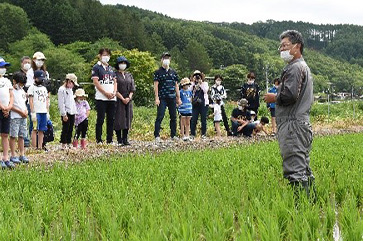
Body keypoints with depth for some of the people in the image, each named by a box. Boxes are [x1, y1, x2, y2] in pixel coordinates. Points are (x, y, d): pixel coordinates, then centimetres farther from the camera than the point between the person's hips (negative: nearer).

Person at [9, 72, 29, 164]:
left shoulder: (22, 91, 16)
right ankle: (13, 156, -1)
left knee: (22, 136, 8)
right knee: (13, 136, -4)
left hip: (23, 117, 7)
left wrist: (26, 111, 5)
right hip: (14, 117, -7)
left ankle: (22, 155, 12)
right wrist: (20, 111, -13)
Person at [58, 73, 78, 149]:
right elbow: (61, 103, -14)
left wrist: (75, 112, 16)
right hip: (66, 113, -8)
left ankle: (69, 144, 14)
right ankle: (63, 145, -2)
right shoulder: (62, 90, -9)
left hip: (72, 113, 8)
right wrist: (64, 115, -17)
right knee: (65, 129, -6)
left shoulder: (70, 90, 18)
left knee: (70, 129, 9)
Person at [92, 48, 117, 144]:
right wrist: (106, 93, -14)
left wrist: (114, 92, -1)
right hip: (101, 98, -6)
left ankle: (110, 140, 11)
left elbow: (115, 81, 17)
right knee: (100, 119, -4)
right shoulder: (96, 67, 0)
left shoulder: (111, 68, 19)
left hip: (112, 98, 6)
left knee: (111, 120, 6)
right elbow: (96, 82, -9)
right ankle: (99, 140, 0)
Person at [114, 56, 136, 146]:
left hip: (128, 100, 5)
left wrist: (129, 97, -5)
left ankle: (125, 139, 8)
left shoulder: (129, 75, 15)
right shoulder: (115, 75, -1)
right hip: (119, 100, -5)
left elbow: (132, 88, 10)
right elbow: (115, 89, -7)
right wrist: (122, 99, -12)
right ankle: (119, 140, -2)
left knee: (128, 118, 3)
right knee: (119, 119, -5)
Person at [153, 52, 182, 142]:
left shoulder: (173, 72, 15)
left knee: (173, 117, 7)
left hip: (172, 98, 5)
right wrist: (156, 98, -14)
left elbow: (176, 86, 17)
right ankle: (157, 136, -9)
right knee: (160, 116, -9)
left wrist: (178, 98, 13)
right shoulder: (158, 72, 1)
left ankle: (173, 135, 16)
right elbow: (155, 85, -5)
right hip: (162, 98, -5)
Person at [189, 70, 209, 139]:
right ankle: (192, 134, 1)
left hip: (203, 103, -1)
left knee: (203, 119, 0)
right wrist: (193, 82, -3)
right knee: (194, 119, -3)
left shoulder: (205, 83, 10)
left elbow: (205, 91, -7)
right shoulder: (193, 84, 14)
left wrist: (201, 83, -7)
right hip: (195, 104, 1)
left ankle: (203, 134, 5)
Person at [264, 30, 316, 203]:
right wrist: (278, 97, 19)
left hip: (293, 124, -11)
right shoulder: (304, 67, 23)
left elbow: (290, 95, -22)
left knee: (294, 170, -12)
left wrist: (274, 98, -4)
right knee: (304, 168, 13)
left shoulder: (295, 68, -10)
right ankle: (311, 202, 18)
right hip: (303, 122, 11)